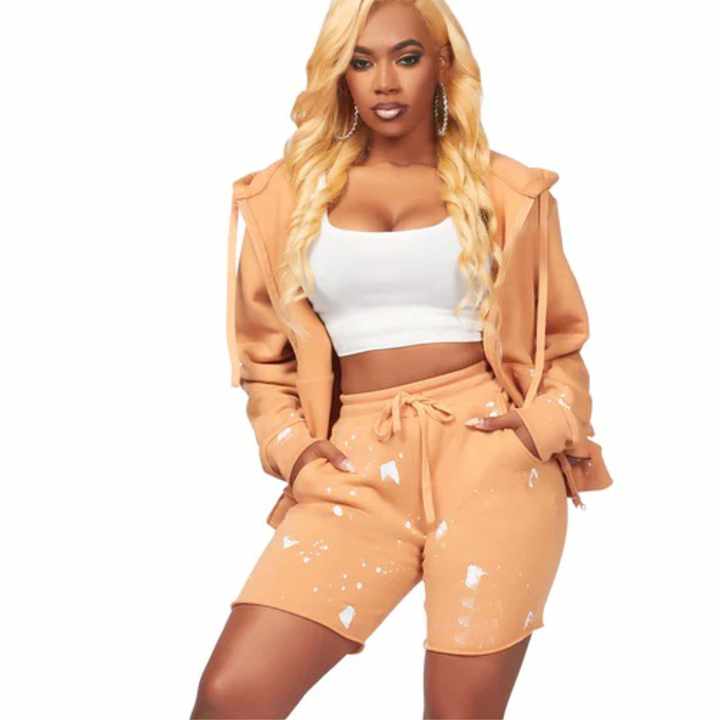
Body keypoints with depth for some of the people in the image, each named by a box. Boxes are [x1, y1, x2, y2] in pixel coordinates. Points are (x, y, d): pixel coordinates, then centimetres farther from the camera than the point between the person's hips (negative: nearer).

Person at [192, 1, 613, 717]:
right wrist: (290, 444, 0)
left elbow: (562, 342, 14)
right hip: (360, 467, 1)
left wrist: (545, 425, -4)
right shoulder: (287, 193, 11)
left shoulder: (509, 192, 9)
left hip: (492, 456, 0)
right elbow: (265, 355, 16)